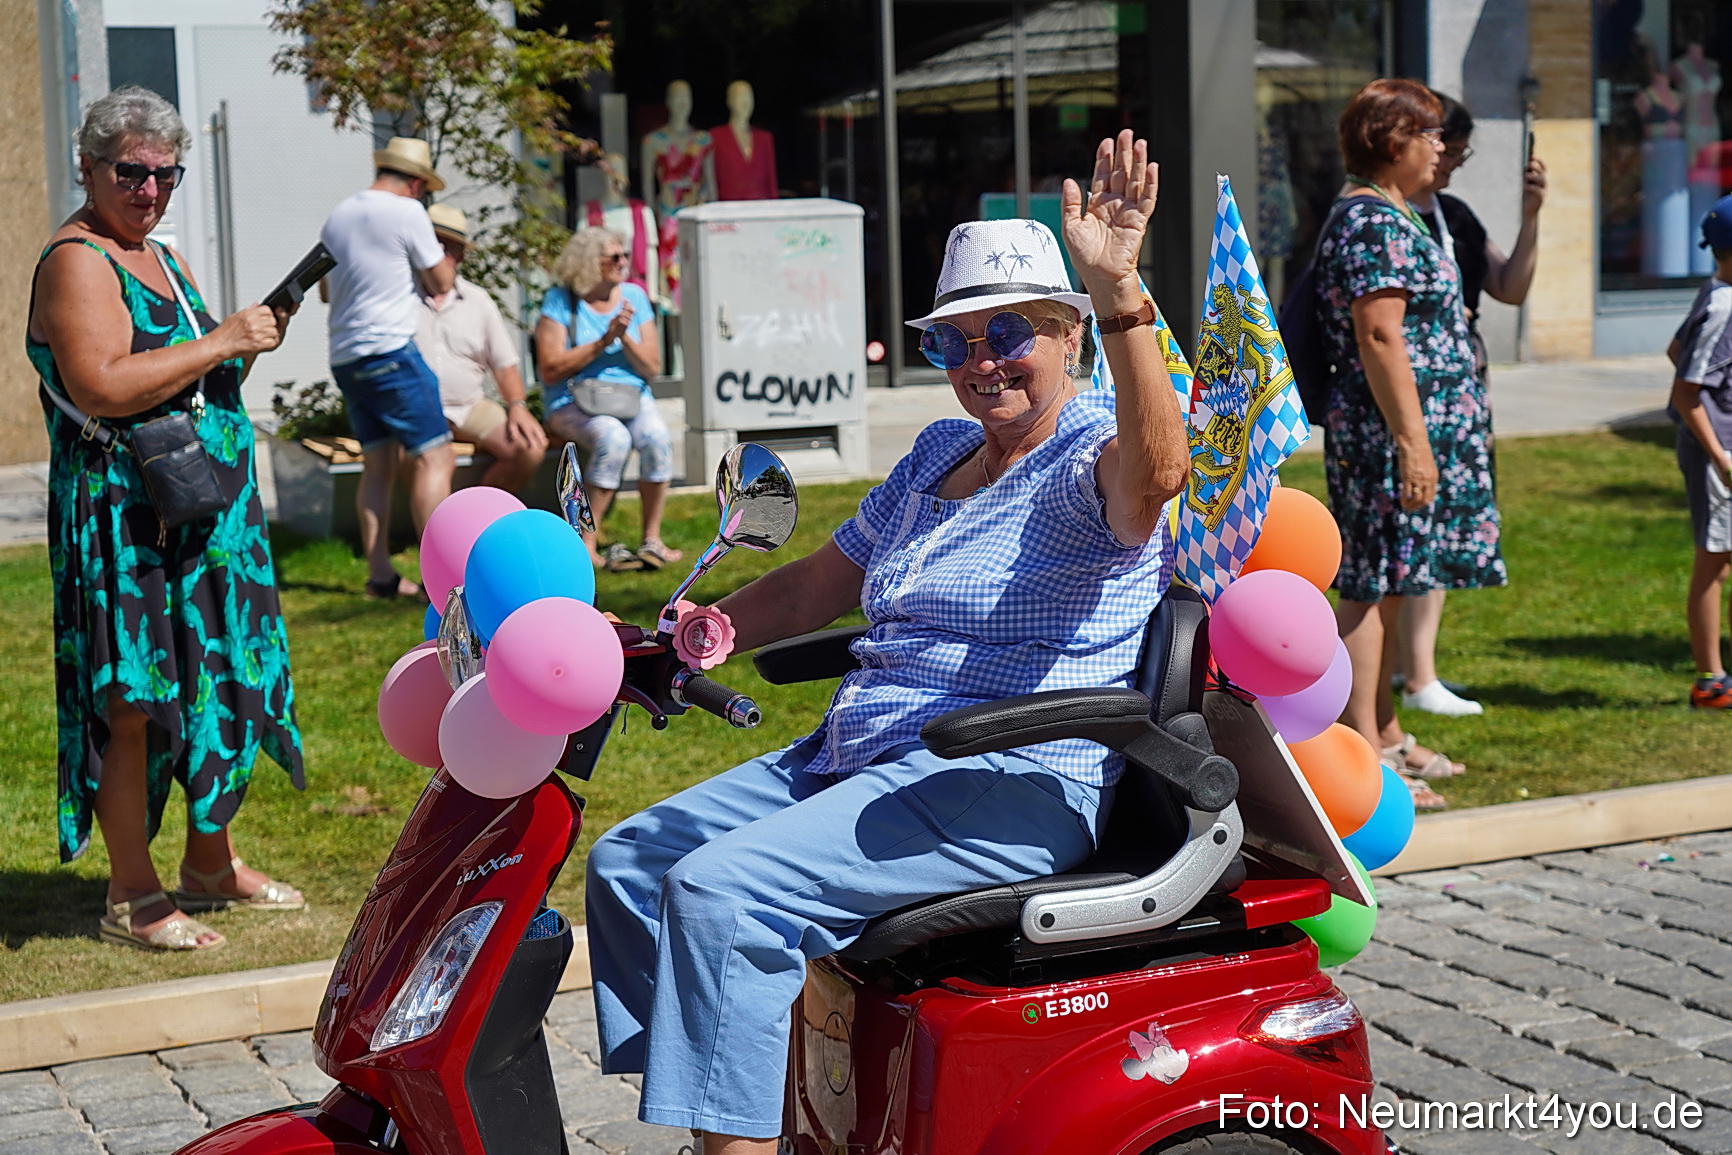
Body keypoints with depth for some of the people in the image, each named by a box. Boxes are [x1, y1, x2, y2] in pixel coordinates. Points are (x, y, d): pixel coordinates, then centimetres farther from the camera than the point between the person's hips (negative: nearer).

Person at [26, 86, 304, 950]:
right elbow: (100, 389, -25)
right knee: (135, 703, -4)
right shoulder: (77, 261, -11)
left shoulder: (159, 254, 17)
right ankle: (133, 897, 6)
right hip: (126, 516, -9)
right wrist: (218, 343, -21)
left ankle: (211, 863, 29)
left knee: (222, 684, 14)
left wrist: (249, 344, 11)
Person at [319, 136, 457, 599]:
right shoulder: (407, 213, -7)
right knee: (434, 457, -7)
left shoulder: (338, 216, 16)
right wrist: (444, 260, 19)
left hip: (344, 357, 8)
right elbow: (441, 282, -1)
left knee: (378, 466, 10)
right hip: (390, 349, -8)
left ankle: (380, 575, 7)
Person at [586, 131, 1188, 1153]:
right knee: (628, 863, 5)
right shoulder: (941, 453, 19)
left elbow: (1155, 470, -35)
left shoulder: (1092, 457, -9)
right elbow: (819, 583, 25)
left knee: (723, 889, -26)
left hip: (1015, 781, -10)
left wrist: (1120, 293, -44)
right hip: (859, 754, 10)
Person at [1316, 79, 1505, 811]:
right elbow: (1379, 337, -21)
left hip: (1413, 433, 11)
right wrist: (1414, 440, -23)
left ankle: (1384, 736, 24)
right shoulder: (1375, 223, -14)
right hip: (1393, 433, -11)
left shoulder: (1385, 217, 19)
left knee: (1384, 585, 15)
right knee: (1373, 585, -9)